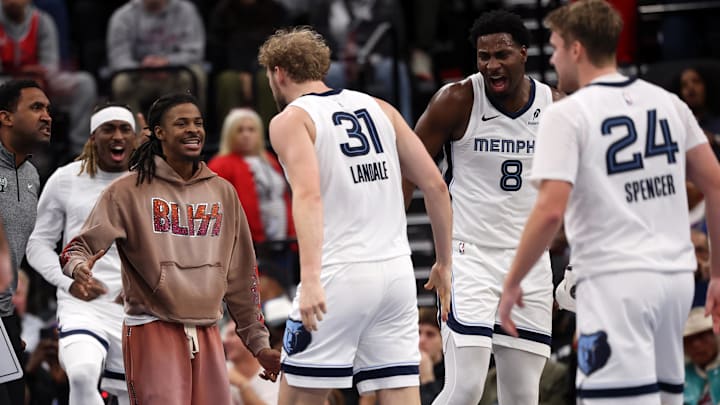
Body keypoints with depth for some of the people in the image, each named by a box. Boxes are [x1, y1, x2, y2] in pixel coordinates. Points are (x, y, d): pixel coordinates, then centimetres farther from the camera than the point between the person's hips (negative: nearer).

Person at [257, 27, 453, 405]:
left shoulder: (290, 120, -1)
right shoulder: (380, 108, 15)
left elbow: (308, 194, -18)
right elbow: (435, 185, 11)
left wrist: (310, 279, -27)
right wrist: (444, 263, 19)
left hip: (340, 274, -5)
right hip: (397, 273, 5)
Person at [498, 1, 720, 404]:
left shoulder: (567, 114, -6)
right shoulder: (667, 102, 12)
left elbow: (551, 211, -14)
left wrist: (512, 283, -4)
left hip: (615, 280, -7)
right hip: (675, 277, 7)